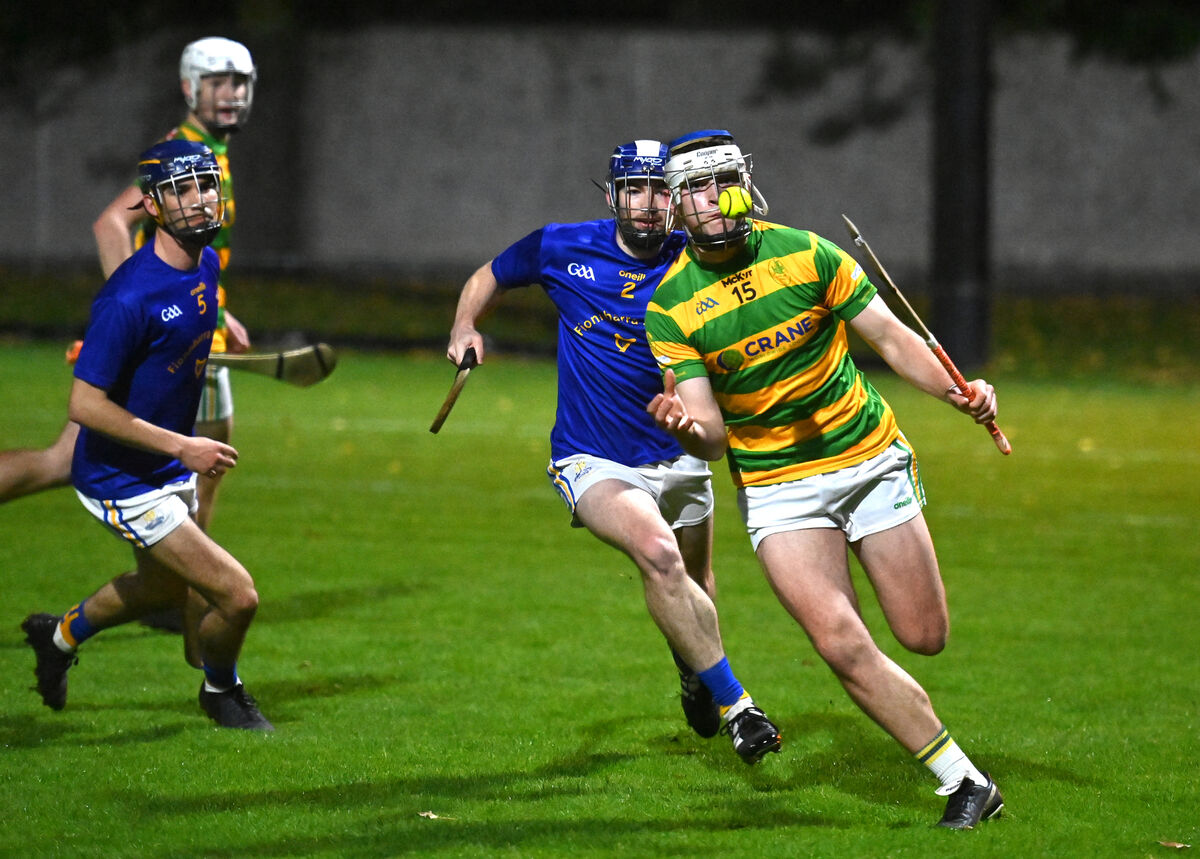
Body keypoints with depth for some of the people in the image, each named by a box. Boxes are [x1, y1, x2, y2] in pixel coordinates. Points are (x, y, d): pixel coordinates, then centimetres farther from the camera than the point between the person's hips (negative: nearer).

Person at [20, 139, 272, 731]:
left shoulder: (208, 263, -1)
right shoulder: (130, 297, -29)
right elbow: (85, 404, -27)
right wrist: (181, 447, -26)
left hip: (173, 471, 9)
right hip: (122, 481, -9)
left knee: (165, 586, 28)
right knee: (237, 595, -10)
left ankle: (60, 635, 53)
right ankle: (221, 692, 21)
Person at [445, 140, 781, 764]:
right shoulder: (562, 249, -5)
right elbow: (488, 279, 11)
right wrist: (464, 328, -6)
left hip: (678, 456, 3)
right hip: (593, 463, -3)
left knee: (693, 583, 21)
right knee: (658, 553, -29)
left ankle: (693, 677, 55)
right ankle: (733, 705, -22)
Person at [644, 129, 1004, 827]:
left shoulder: (807, 255, -8)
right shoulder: (670, 307, -8)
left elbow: (891, 336, -2)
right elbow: (712, 434, -10)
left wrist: (958, 391, -19)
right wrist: (686, 425, -34)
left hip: (871, 456, 1)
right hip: (776, 487, -1)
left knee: (926, 636, 0)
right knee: (844, 646, -18)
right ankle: (965, 782, -5)